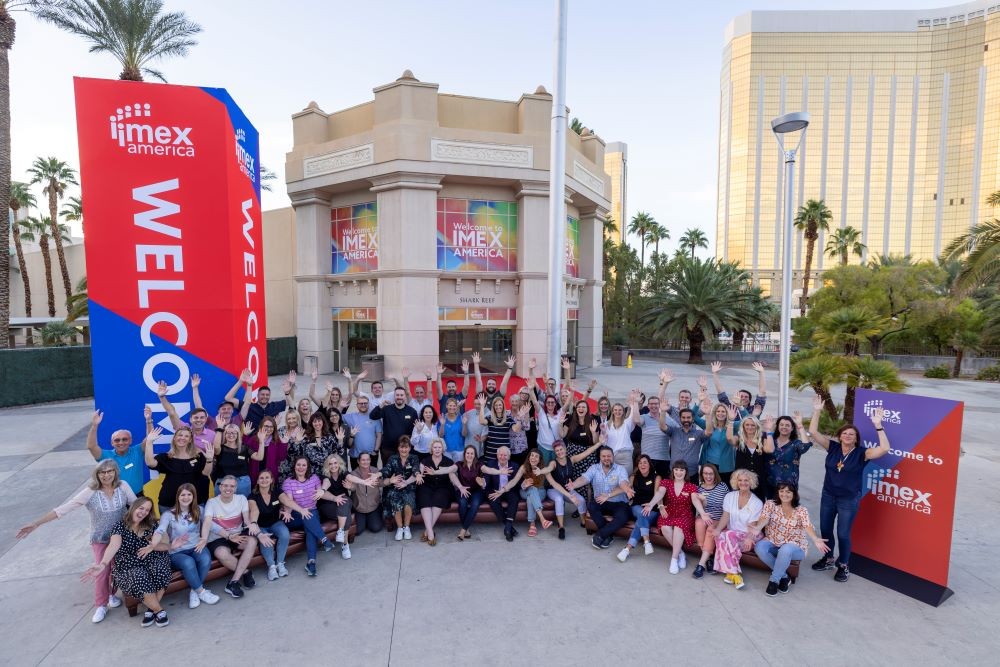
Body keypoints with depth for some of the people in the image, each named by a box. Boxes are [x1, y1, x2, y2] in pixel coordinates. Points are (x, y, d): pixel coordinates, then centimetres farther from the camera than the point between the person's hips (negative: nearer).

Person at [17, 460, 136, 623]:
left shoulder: (123, 486, -15)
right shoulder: (90, 492, -19)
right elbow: (64, 508, -19)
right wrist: (36, 523, -23)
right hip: (100, 538, -1)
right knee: (102, 571, 1)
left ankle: (112, 594, 35)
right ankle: (101, 606, 21)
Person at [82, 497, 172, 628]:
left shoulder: (151, 525, 5)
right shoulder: (120, 526, -5)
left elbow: (166, 545, 5)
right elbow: (114, 545, -26)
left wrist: (152, 547, -16)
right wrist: (102, 564, -44)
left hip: (150, 562, 2)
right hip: (128, 567, -2)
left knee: (161, 567, -33)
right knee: (139, 578, -36)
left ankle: (151, 609, -14)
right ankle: (159, 611, -15)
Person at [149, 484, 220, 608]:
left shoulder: (199, 510, 7)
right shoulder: (168, 514, -4)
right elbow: (160, 531, -21)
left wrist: (204, 539, -10)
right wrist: (152, 545, -41)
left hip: (196, 547, 2)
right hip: (177, 552, -2)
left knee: (206, 559, -32)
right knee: (188, 562, -36)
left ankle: (194, 591, -9)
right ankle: (202, 592, -14)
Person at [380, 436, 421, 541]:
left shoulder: (414, 458, 2)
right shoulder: (392, 459, 4)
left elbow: (416, 474, -16)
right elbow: (384, 475, -5)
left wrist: (406, 482, -34)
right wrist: (390, 480, -29)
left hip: (409, 488, -1)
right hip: (394, 489, 1)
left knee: (408, 501, -32)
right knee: (396, 503, -30)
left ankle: (406, 527, -7)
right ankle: (399, 528, -6)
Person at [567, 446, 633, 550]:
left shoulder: (620, 469, -4)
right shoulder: (594, 468, 1)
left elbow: (623, 484, -21)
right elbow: (584, 478, -17)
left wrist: (608, 496, -39)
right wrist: (573, 485, -42)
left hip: (619, 503, -2)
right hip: (600, 502, 2)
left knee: (623, 517, -31)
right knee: (591, 506, -28)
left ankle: (600, 535, -12)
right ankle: (609, 535, -14)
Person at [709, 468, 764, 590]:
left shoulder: (757, 503, -2)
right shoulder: (730, 496, 5)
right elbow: (725, 516, -3)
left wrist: (749, 538, -30)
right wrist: (718, 529, -23)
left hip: (746, 536, -2)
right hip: (730, 533, 2)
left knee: (729, 535, -34)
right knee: (721, 537, -32)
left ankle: (730, 572, -27)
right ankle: (734, 573, -30)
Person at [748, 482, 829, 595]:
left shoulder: (801, 511, -4)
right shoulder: (770, 504, -2)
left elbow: (807, 526, -23)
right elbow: (764, 518, -20)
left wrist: (815, 540, -46)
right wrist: (758, 528, -44)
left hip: (794, 547, -2)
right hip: (772, 543, 2)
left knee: (785, 550, -37)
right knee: (759, 547, -30)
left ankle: (774, 580, -17)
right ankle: (783, 576, -10)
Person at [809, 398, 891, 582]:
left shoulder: (862, 453, -12)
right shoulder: (832, 447, -5)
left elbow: (884, 449, -27)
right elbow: (813, 432, -10)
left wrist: (878, 426, -33)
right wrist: (817, 411, -17)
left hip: (849, 500, -3)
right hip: (828, 496, 4)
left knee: (843, 534, 4)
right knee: (825, 529, 15)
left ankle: (844, 566, 26)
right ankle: (828, 559, 36)